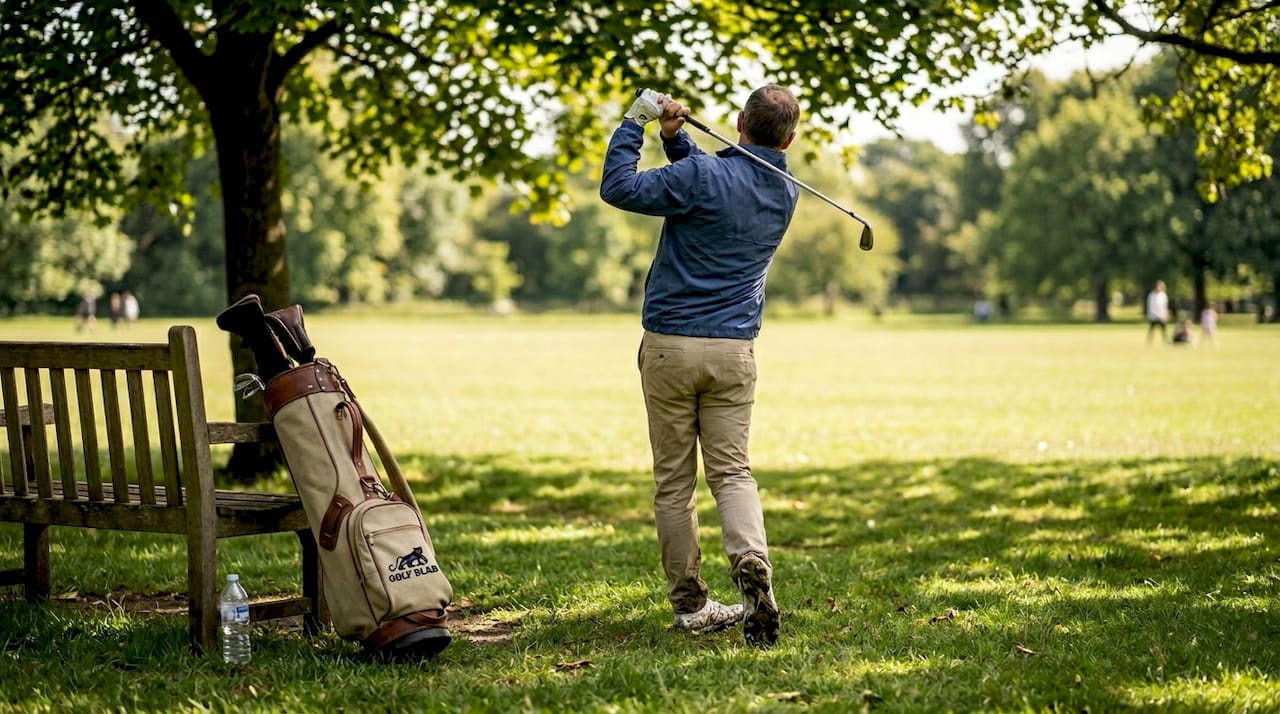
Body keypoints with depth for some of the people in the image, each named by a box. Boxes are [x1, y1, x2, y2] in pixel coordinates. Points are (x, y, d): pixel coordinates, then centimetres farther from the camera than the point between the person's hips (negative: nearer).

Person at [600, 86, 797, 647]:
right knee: (732, 471, 4)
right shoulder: (786, 195, 8)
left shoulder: (704, 175, -13)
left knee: (674, 481, 5)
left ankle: (690, 604, 7)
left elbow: (618, 188, -12)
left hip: (669, 347, -3)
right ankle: (752, 564, -23)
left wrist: (635, 123, -3)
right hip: (734, 352, 4)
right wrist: (677, 138, 9)